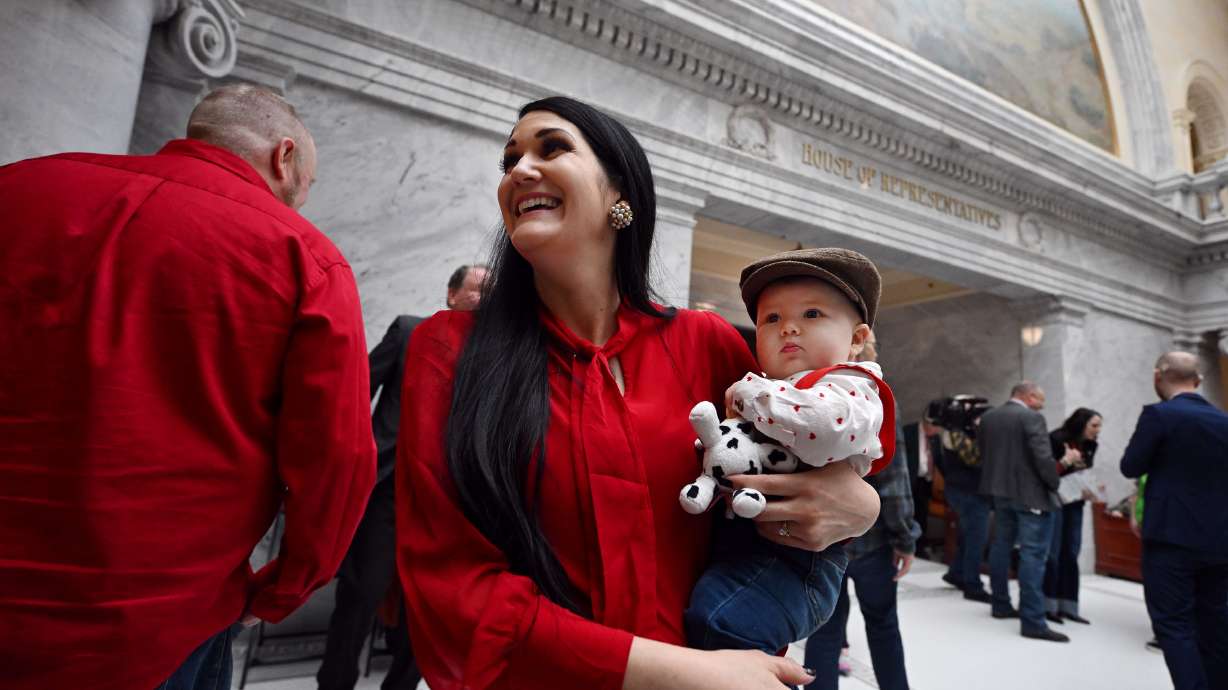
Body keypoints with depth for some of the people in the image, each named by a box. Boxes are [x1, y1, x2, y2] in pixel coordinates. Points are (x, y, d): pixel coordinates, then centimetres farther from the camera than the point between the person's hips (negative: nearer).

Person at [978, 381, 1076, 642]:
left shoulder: (987, 417, 7)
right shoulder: (1031, 418, -14)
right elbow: (1043, 459, -20)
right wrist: (1055, 484, -6)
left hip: (999, 491, 8)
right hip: (1029, 494, -7)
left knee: (1001, 545, 17)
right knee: (1033, 555, -5)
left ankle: (1001, 604, 26)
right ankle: (1032, 621, -5)